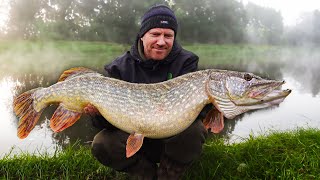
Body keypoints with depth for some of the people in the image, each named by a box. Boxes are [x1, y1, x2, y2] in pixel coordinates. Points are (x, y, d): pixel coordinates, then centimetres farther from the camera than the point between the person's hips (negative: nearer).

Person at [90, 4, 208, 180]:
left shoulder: (186, 61, -6)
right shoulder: (120, 67, -5)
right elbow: (105, 122, -9)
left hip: (175, 138, -1)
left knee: (193, 129, -31)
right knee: (102, 144, -24)